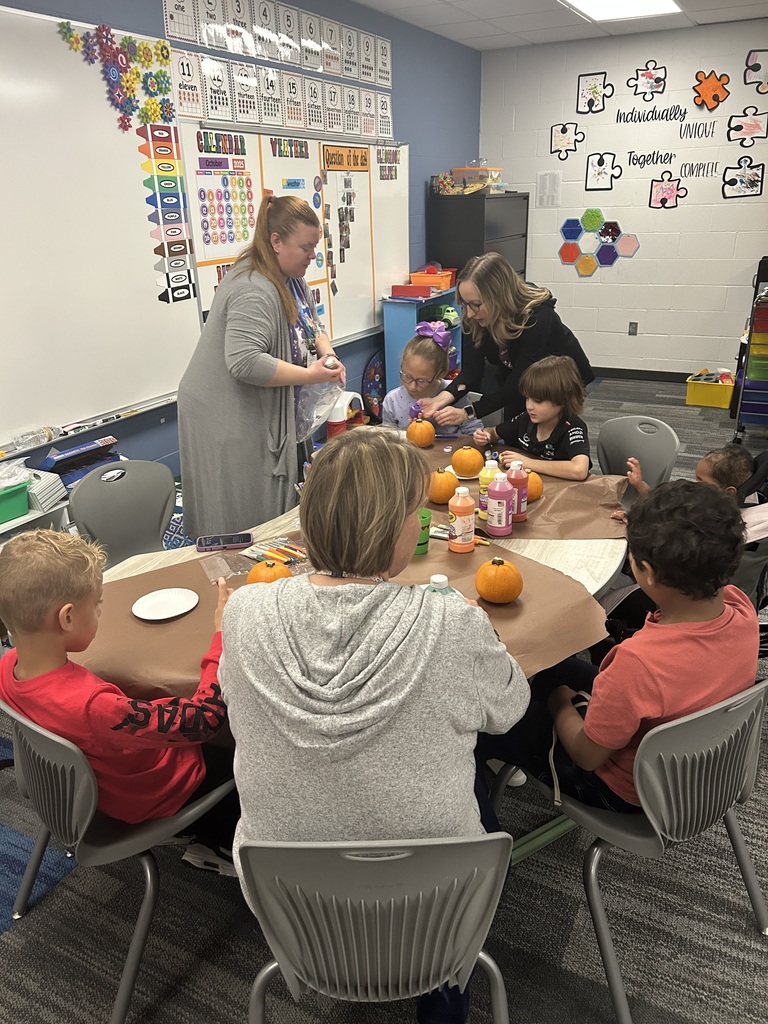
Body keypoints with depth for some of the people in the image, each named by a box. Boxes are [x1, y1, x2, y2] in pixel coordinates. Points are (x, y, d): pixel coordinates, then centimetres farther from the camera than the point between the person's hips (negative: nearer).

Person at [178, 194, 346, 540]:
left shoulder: (291, 278, 8)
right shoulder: (253, 290, -25)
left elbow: (311, 324, 20)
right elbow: (245, 363, -34)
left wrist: (327, 353, -1)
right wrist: (310, 375, -26)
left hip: (272, 414, 10)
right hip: (230, 421, -10)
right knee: (244, 521, 0)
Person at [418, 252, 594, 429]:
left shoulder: (537, 317, -38)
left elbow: (519, 383, -37)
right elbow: (471, 369, -24)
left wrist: (467, 413, -44)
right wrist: (442, 399, -43)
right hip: (516, 379, 4)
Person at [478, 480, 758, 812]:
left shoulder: (639, 662, -44)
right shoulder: (740, 608, -23)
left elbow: (586, 755, -26)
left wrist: (560, 703, -6)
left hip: (626, 791, -7)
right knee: (555, 666, 22)